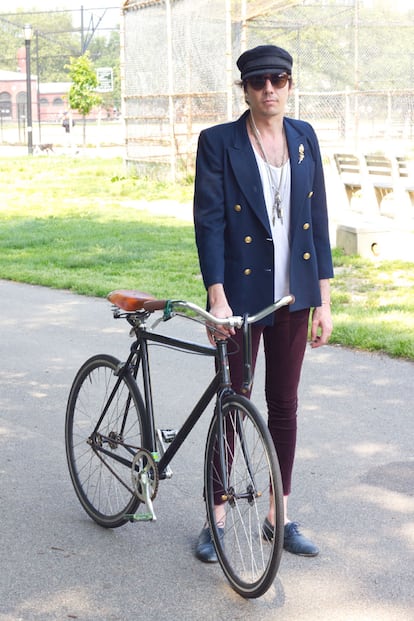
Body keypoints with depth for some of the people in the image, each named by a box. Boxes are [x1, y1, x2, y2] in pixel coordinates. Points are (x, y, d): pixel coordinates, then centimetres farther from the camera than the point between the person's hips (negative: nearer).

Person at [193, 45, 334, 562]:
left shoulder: (303, 137, 6)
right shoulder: (218, 142, -6)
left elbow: (318, 219, 7)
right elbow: (208, 222, -11)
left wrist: (323, 299, 5)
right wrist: (217, 298, -19)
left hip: (292, 294, 4)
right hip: (241, 293, -4)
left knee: (284, 406, 11)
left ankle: (278, 516, 23)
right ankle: (216, 520, 17)